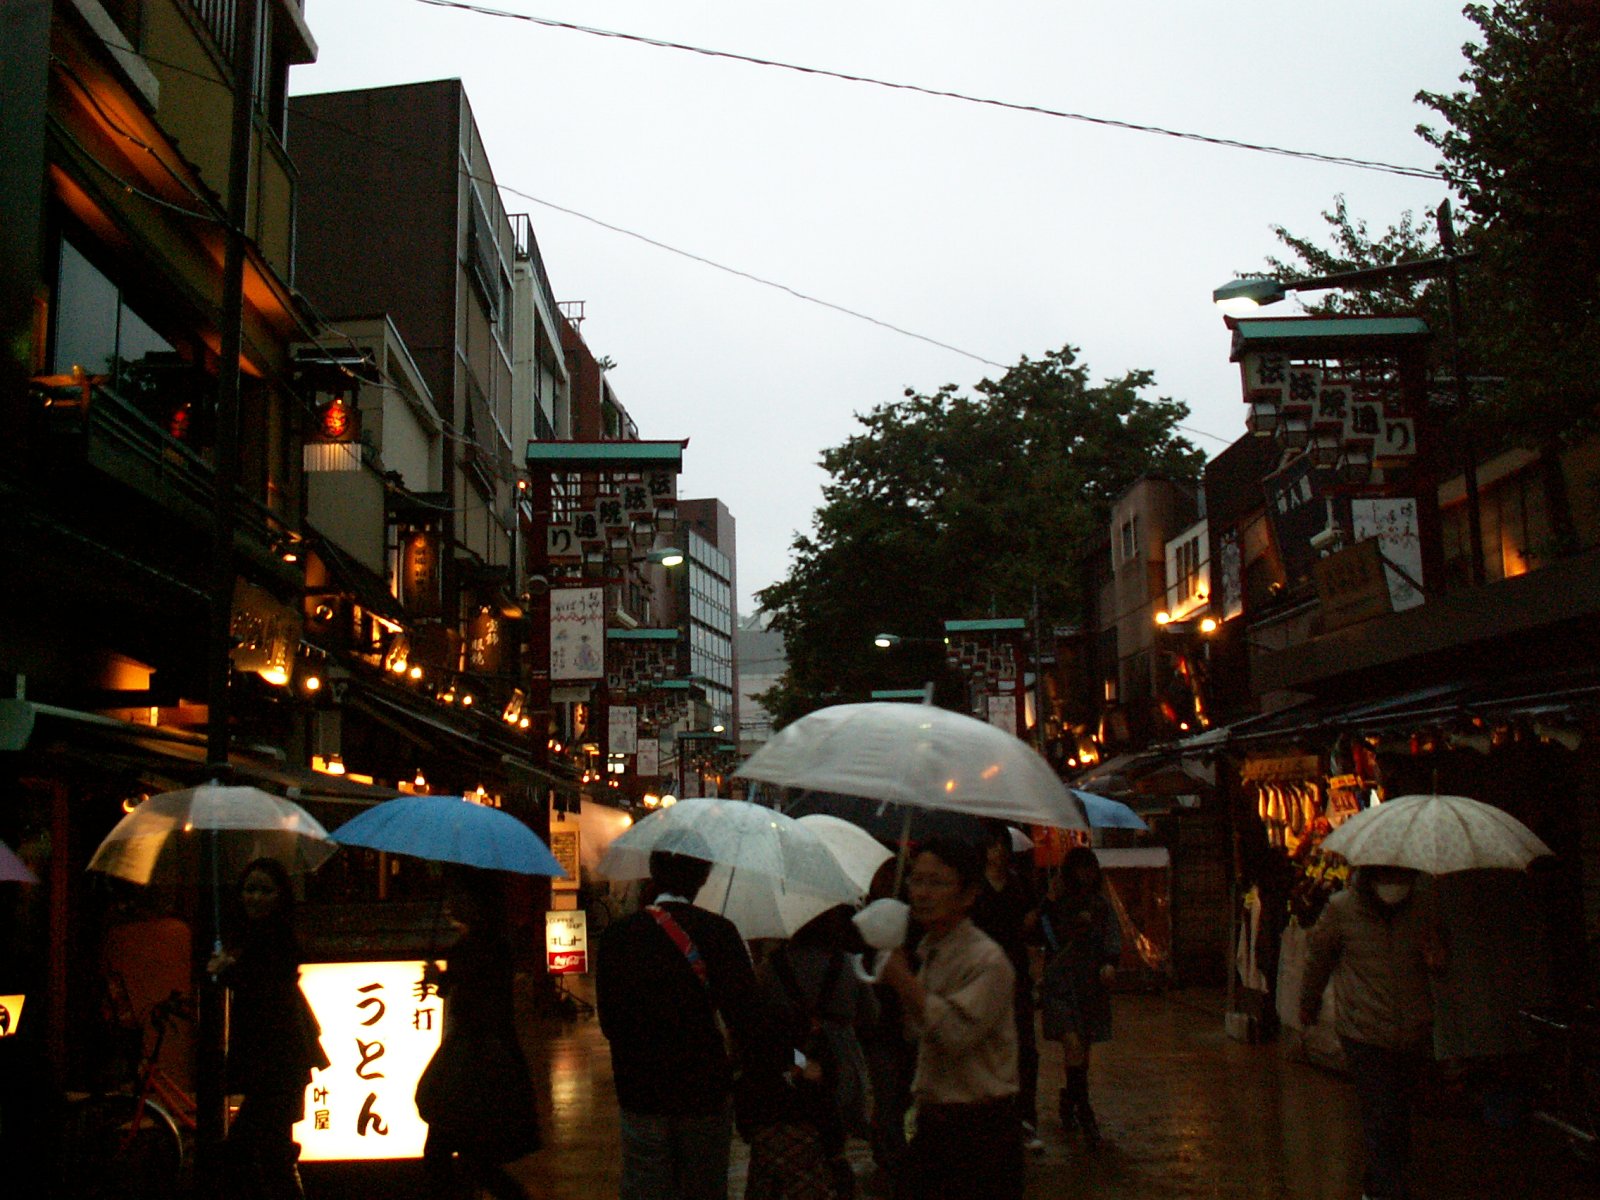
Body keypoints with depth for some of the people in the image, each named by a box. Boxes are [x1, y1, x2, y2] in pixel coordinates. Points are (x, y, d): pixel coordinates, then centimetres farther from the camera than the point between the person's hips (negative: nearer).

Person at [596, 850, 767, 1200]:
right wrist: (748, 1051, 4)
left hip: (641, 1095, 1)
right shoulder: (718, 931, -10)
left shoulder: (617, 935, -2)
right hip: (706, 1092, -1)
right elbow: (745, 1011, -14)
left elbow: (609, 1020, 2)